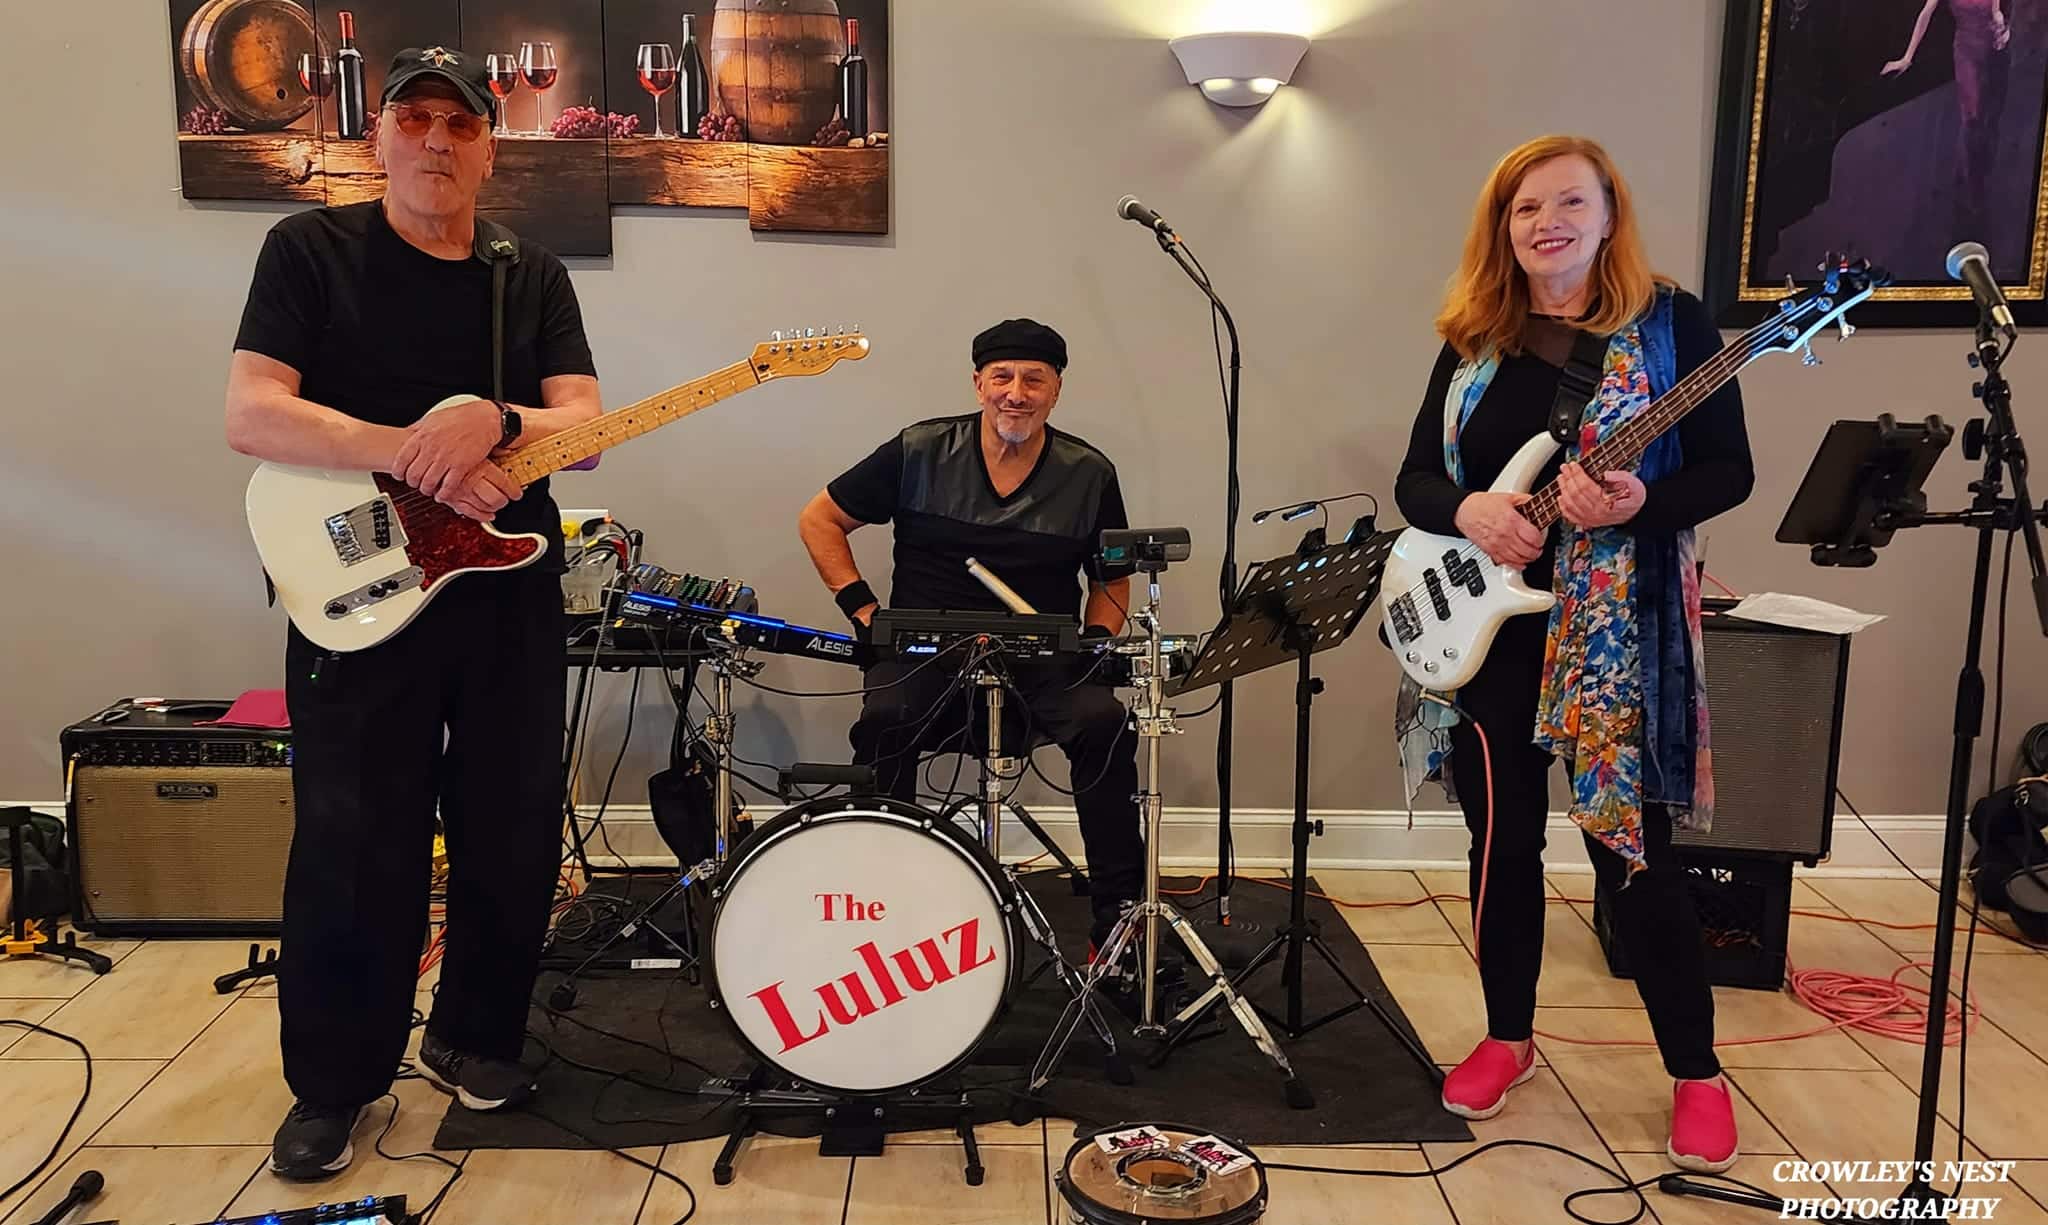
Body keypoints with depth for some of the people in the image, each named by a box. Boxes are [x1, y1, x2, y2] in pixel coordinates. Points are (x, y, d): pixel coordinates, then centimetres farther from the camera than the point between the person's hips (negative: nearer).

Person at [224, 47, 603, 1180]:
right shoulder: (311, 249, 0)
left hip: (510, 595, 3)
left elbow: (585, 427, -1)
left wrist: (492, 423, -22)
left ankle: (475, 1035, 31)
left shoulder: (534, 277, 9)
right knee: (354, 850, 2)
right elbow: (250, 415, -11)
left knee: (516, 837, 9)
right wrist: (416, 455, -21)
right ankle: (333, 1079, 22)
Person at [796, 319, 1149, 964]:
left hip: (1042, 656, 1)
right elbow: (819, 519, 7)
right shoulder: (921, 452, -2)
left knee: (1105, 726, -26)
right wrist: (862, 608, -4)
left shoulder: (1089, 474, 2)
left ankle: (1119, 920, -14)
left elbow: (1113, 579, 15)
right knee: (883, 721, -31)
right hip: (926, 646, -1)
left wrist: (1096, 640, -5)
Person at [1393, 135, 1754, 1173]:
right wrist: (1467, 511, -16)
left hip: (1618, 628, -4)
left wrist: (1637, 504, -24)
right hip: (1488, 620, 4)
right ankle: (1507, 1038, 29)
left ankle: (1697, 1075, 17)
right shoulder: (1474, 341, 7)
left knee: (1630, 848, 0)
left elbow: (1729, 472, -5)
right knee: (1502, 840, 11)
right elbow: (1415, 479, 6)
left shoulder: (1670, 322, -3)